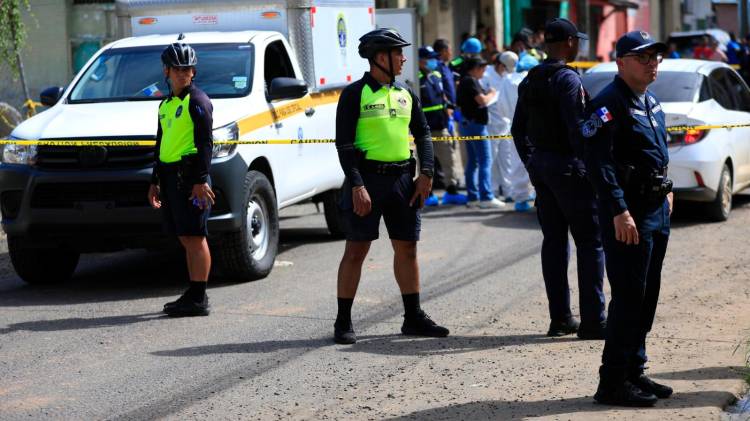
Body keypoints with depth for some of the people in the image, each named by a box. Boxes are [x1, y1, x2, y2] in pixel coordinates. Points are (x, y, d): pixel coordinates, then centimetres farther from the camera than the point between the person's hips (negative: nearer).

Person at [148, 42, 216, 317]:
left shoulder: (197, 101, -6)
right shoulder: (166, 105, 21)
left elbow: (205, 143, -14)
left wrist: (201, 180, -21)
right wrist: (155, 181, 25)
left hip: (190, 176, -9)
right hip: (170, 175, 9)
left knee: (195, 237, -9)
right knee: (186, 239, 11)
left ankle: (198, 299, -9)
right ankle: (193, 295, 16)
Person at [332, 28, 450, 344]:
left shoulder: (406, 94, 13)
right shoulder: (355, 94, -5)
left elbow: (423, 134, 17)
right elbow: (344, 143, -10)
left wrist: (426, 173, 2)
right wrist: (357, 185, -18)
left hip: (402, 178, 6)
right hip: (367, 177, -6)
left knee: (407, 248, 9)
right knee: (356, 250, -2)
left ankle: (413, 318, 18)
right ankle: (343, 323, 5)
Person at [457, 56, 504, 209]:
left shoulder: (463, 81, 15)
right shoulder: (471, 81, -15)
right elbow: (482, 100, -23)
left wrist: (486, 94, 17)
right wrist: (491, 94, -3)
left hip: (467, 123, 10)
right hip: (476, 124, -10)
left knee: (473, 162, 11)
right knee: (485, 161, -9)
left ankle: (472, 197, 13)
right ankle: (486, 198, -13)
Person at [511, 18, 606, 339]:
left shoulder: (529, 82, 11)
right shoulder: (568, 80, -15)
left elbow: (518, 129, 16)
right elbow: (576, 129, -21)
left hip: (541, 167, 8)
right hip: (569, 168, -8)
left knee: (553, 241, 11)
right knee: (590, 242, -3)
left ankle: (560, 318, 13)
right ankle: (592, 321, -5)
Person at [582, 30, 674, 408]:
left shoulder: (651, 102, 16)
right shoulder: (609, 103, -14)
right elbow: (598, 160, -22)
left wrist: (665, 191, 21)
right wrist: (619, 212, -26)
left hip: (657, 210, 9)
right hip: (628, 213, -9)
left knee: (647, 298, 14)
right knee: (628, 298, -8)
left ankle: (634, 372, 23)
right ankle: (613, 382, -2)